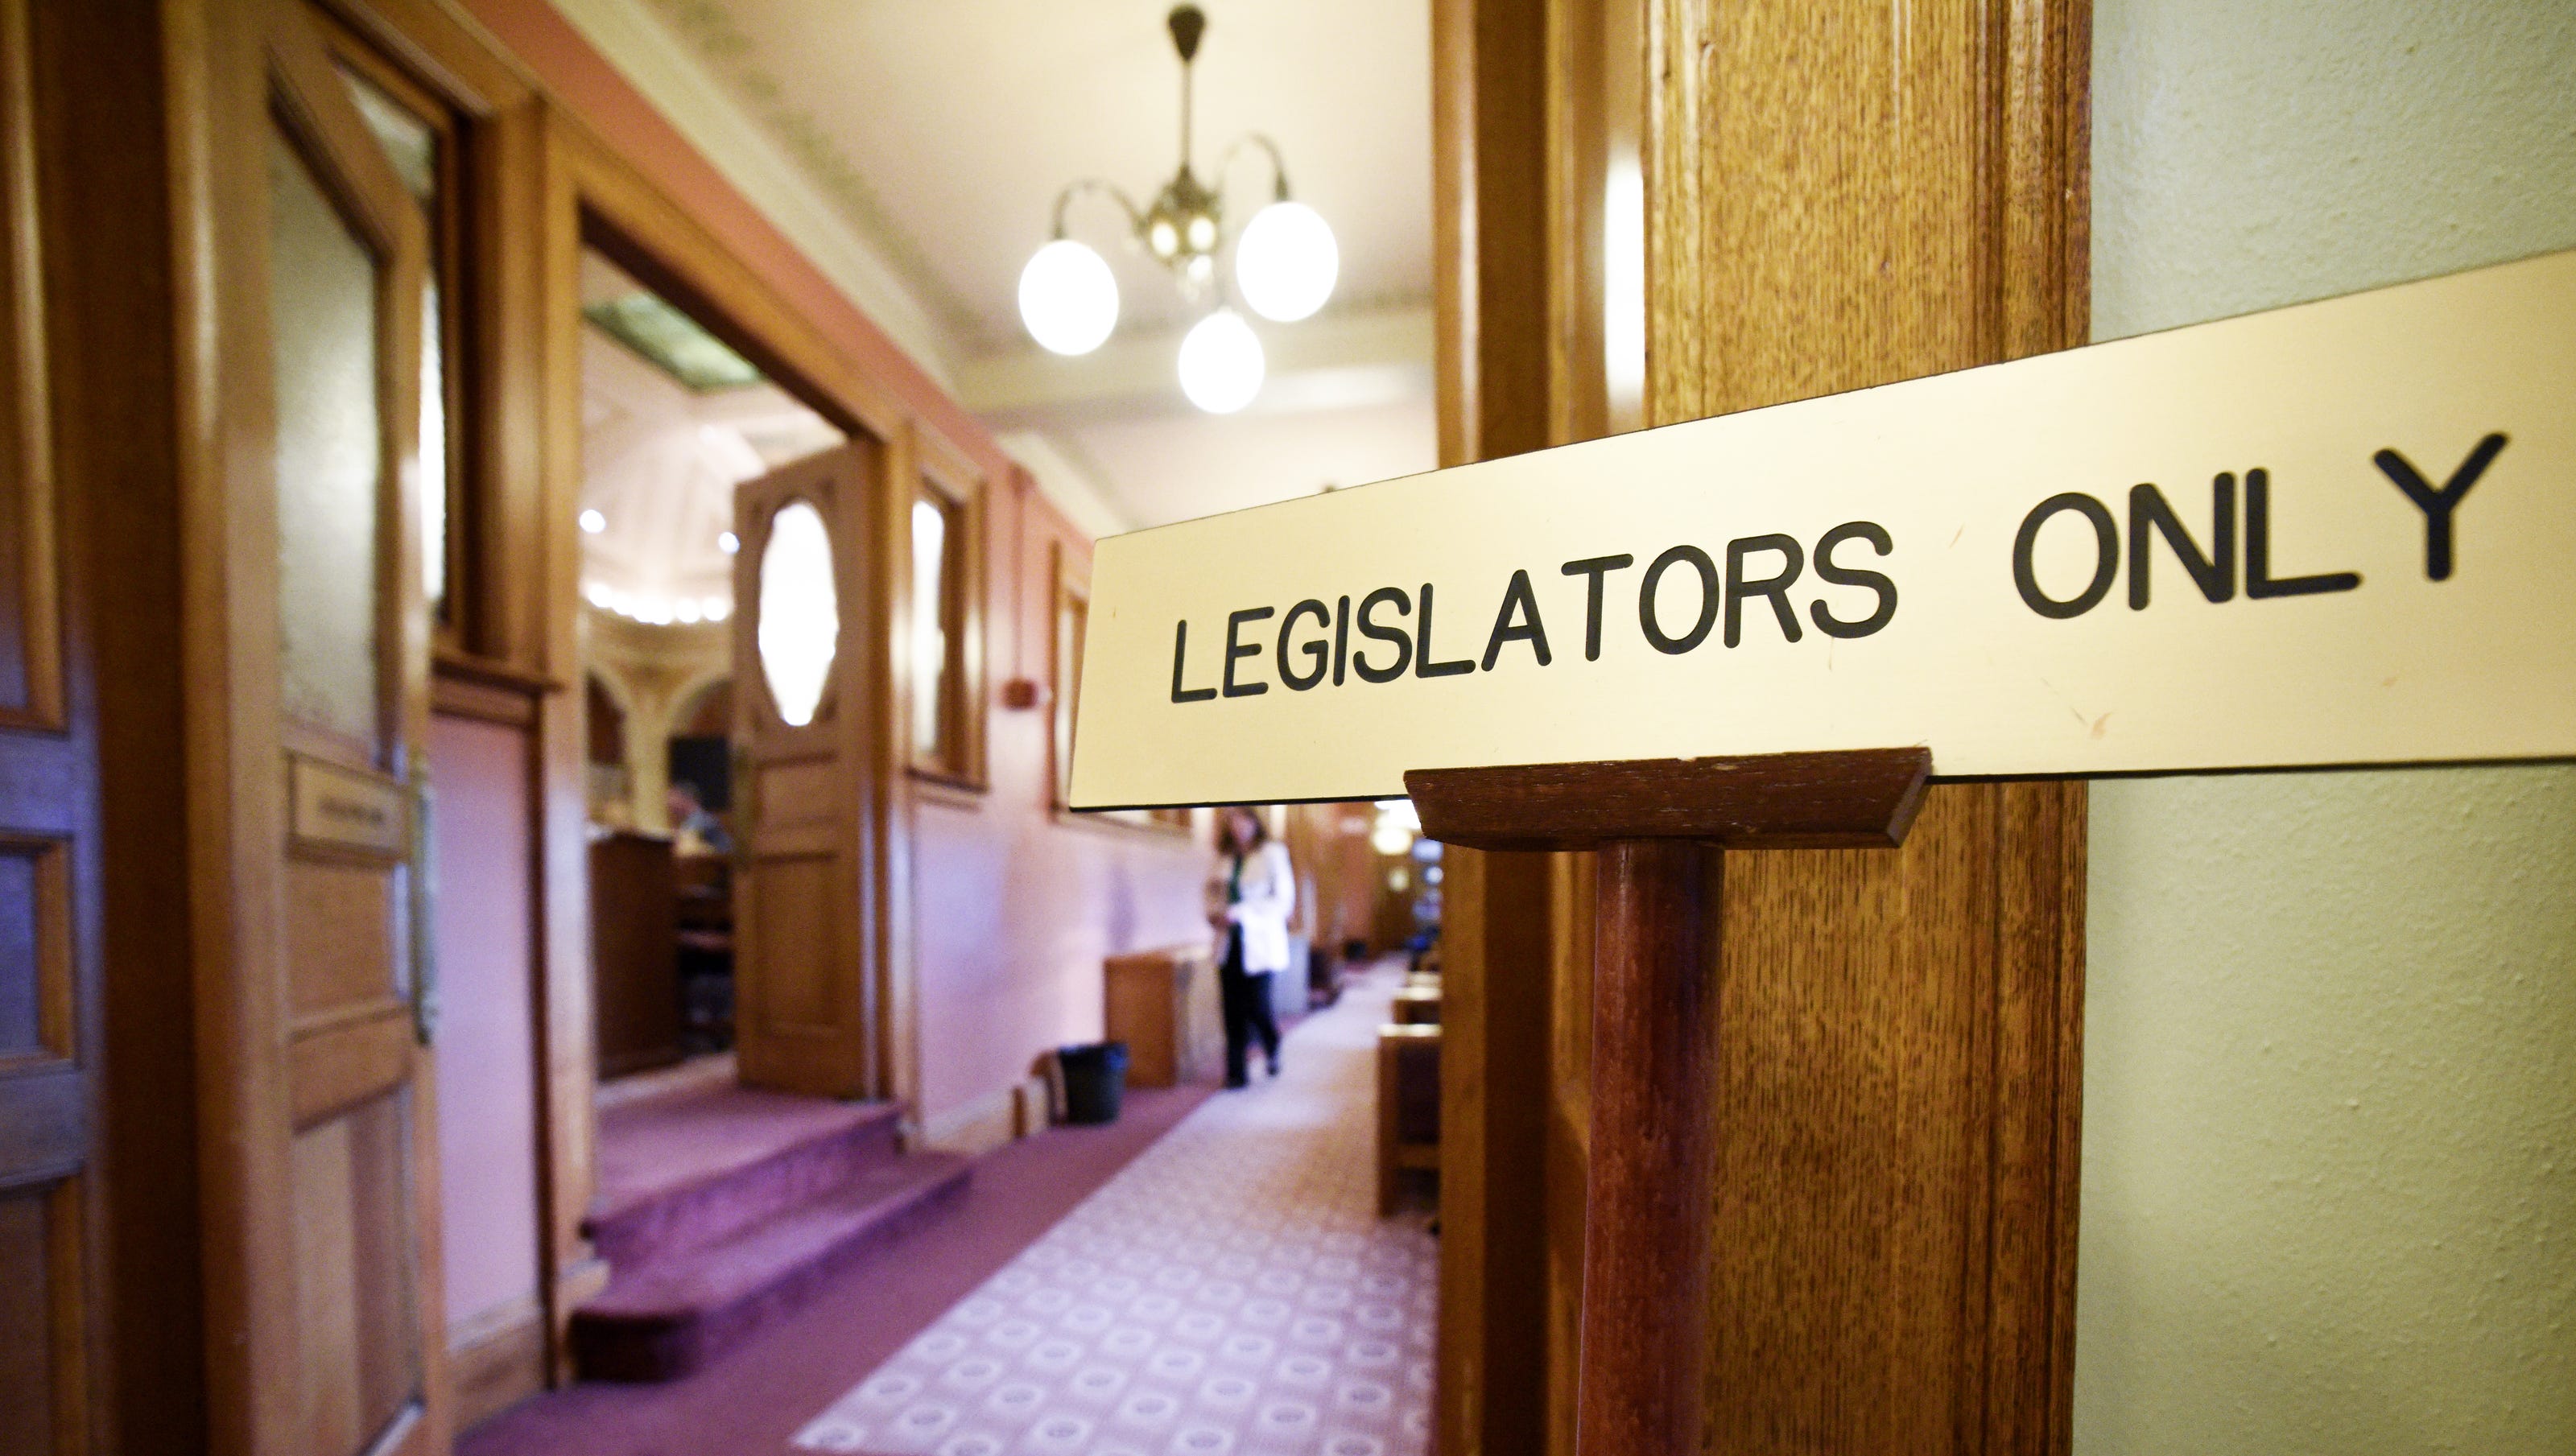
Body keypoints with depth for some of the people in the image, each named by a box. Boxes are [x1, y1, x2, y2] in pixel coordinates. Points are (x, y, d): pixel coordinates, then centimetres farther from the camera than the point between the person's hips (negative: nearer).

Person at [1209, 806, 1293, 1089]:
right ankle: (1237, 1072, 13)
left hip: (1259, 942, -4)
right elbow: (1214, 895, 19)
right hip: (1231, 943, 4)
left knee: (1257, 1007, -5)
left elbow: (1284, 900, -9)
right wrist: (1215, 913, -5)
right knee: (1233, 1011, 2)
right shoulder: (1225, 859, 11)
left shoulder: (1273, 854, -3)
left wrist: (1239, 914, -17)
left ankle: (1273, 1050, 27)